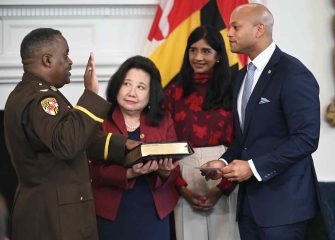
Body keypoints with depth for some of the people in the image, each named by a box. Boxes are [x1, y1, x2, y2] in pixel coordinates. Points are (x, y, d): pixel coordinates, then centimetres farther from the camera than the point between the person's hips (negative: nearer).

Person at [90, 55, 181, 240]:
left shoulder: (164, 121, 4)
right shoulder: (100, 121, -5)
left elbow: (175, 170, 1)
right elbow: (96, 172, -11)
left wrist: (164, 172, -21)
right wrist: (129, 173, -28)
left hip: (155, 213, 2)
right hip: (111, 214, -2)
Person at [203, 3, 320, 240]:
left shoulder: (294, 74, -12)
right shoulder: (244, 76, 15)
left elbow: (306, 138, -18)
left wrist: (254, 167, -20)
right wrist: (224, 162, 3)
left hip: (282, 198, -8)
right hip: (250, 198, 8)